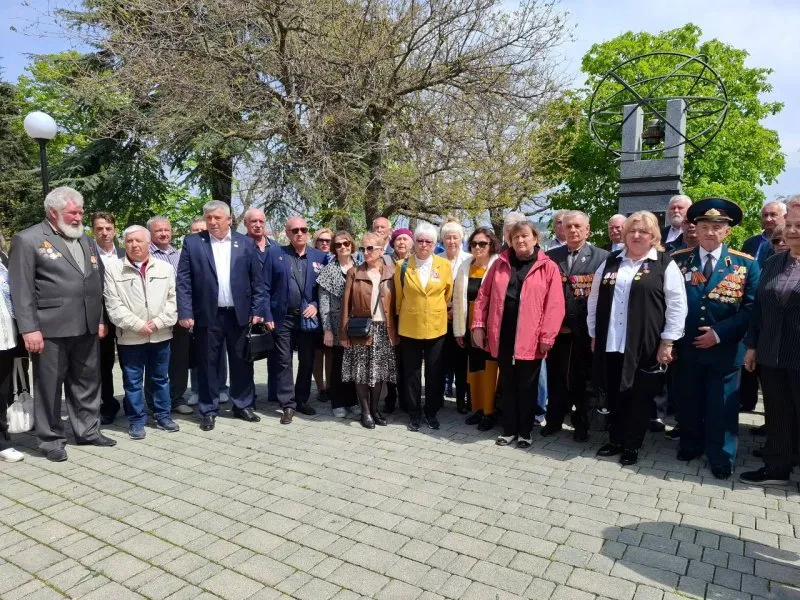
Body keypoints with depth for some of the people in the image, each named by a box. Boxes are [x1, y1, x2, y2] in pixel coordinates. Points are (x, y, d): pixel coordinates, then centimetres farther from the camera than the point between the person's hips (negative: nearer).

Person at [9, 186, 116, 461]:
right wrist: (29, 329, -13)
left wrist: (100, 319, 13)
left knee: (87, 382, 14)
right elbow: (21, 289, -9)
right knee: (49, 386, 7)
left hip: (86, 328, 6)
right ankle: (51, 439, 20)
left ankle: (88, 431, 27)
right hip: (50, 329, -5)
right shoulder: (27, 240, -4)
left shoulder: (86, 240, 14)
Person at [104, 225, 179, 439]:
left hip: (160, 334, 2)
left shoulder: (165, 268, 6)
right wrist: (138, 325, -13)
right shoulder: (113, 270, 0)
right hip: (130, 337, -1)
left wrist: (158, 322, -10)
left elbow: (173, 299, 2)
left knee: (161, 378, 12)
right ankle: (136, 420, 18)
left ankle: (163, 415, 25)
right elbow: (114, 305, -6)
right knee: (132, 381, 7)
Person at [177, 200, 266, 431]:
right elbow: (183, 281, -2)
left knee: (242, 362, 10)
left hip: (239, 314, 1)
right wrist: (185, 313, -9)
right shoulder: (192, 243, 1)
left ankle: (243, 405, 26)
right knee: (208, 364, 7)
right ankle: (209, 410, 21)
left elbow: (257, 280, 4)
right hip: (207, 315, -1)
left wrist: (257, 310, -1)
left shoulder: (246, 243, 4)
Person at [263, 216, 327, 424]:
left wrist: (316, 305, -8)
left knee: (307, 362, 10)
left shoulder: (320, 257, 5)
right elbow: (265, 287, -2)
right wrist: (268, 316, -8)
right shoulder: (275, 253, 0)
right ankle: (288, 405, 13)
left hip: (308, 318, 2)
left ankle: (302, 401, 25)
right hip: (283, 318, -2)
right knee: (284, 362, 4)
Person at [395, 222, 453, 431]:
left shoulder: (444, 265, -1)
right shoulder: (403, 266, -2)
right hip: (409, 327, 0)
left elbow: (448, 294, 10)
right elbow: (398, 297, 7)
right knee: (411, 372, 7)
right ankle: (414, 413, 20)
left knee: (435, 372, 8)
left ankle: (431, 411, 23)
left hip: (436, 327, 1)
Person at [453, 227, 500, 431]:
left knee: (489, 369, 2)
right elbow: (458, 300, 8)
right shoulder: (464, 267, 6)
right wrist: (458, 329, 7)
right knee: (473, 369, 13)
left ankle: (489, 412, 15)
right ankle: (477, 409, 26)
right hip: (470, 327, 5)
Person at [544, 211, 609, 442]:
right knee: (556, 377, 11)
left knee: (581, 378, 11)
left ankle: (581, 423, 28)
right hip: (557, 329, 2)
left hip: (586, 331, -2)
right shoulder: (551, 256, 5)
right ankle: (554, 420, 28)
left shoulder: (602, 257, -4)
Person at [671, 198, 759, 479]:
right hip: (686, 346, 2)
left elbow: (752, 308, -5)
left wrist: (719, 333, -14)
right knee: (688, 401, 15)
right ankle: (691, 445, 35)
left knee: (722, 405, 8)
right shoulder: (678, 260, 1)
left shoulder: (746, 264, -2)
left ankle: (721, 457, 24)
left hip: (725, 348, -1)